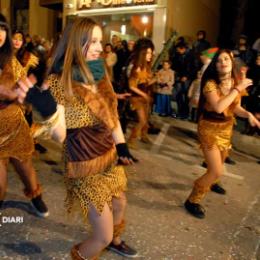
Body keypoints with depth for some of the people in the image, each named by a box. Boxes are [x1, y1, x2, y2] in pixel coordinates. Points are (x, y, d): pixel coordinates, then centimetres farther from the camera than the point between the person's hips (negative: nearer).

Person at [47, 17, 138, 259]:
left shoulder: (99, 74, 0)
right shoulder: (58, 82, -20)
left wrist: (122, 146, 2)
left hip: (110, 157, 7)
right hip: (86, 167, -7)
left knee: (120, 206, 29)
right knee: (103, 236, 2)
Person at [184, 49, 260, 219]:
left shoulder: (236, 82, 0)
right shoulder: (210, 83, -19)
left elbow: (236, 108, 7)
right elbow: (218, 107, -33)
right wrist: (237, 89, -25)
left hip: (227, 128, 7)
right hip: (209, 128, -7)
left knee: (219, 164, 25)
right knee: (217, 172, -12)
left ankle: (210, 183, 58)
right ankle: (192, 200, 7)